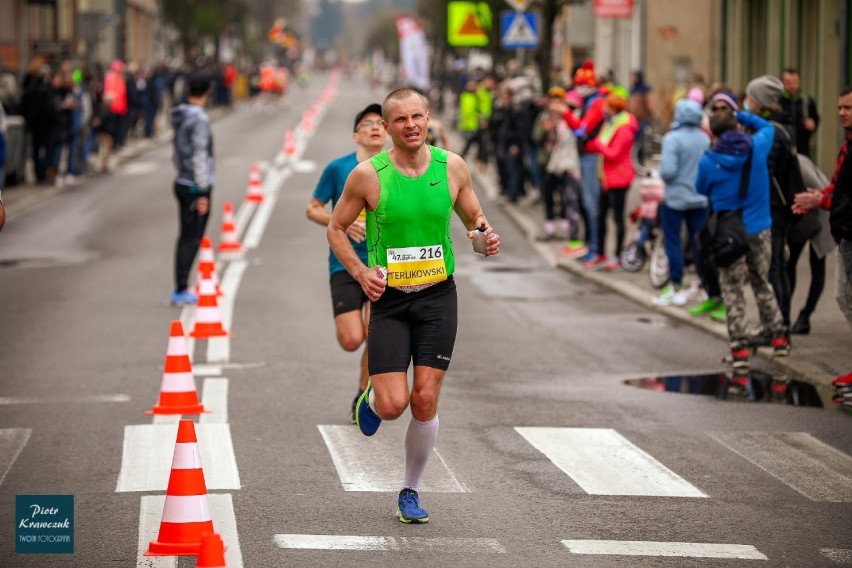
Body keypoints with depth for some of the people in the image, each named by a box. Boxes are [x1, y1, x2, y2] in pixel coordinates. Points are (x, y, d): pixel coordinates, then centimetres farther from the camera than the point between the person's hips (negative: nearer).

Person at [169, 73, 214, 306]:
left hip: (182, 182, 9)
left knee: (186, 237, 13)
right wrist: (203, 193, -18)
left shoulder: (181, 116, 9)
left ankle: (181, 288, 16)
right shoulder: (199, 119, -18)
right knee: (192, 239, -5)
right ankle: (181, 291, -4)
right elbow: (199, 157, -20)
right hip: (195, 187, -9)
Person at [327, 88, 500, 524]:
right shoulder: (368, 175, -8)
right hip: (388, 298, -1)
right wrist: (360, 272, -12)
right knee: (393, 405, -10)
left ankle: (410, 491, 16)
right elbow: (336, 228, 3)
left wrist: (485, 236, -10)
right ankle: (370, 400, 29)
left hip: (437, 296, 2)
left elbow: (474, 217, 13)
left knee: (425, 400, -3)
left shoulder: (452, 167, -1)